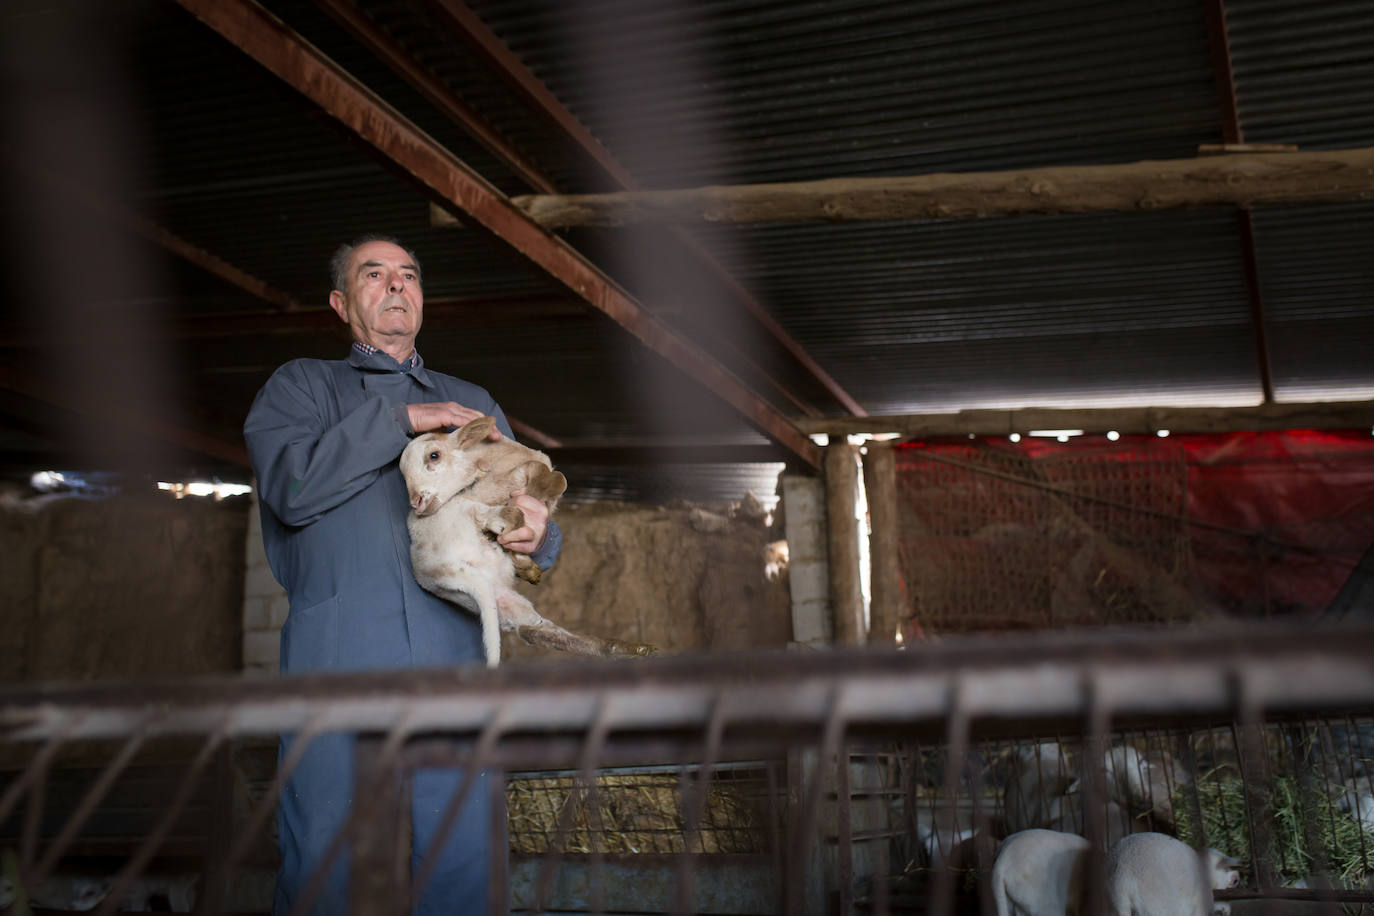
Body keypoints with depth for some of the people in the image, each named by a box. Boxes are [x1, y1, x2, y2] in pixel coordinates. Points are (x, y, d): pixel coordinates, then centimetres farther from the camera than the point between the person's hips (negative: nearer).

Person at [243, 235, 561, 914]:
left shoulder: (473, 403, 29)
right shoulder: (300, 386, 20)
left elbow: (527, 510, 22)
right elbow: (291, 485, -1)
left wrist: (539, 534, -3)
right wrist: (400, 418, -4)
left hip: (455, 654, 2)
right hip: (337, 650, -2)